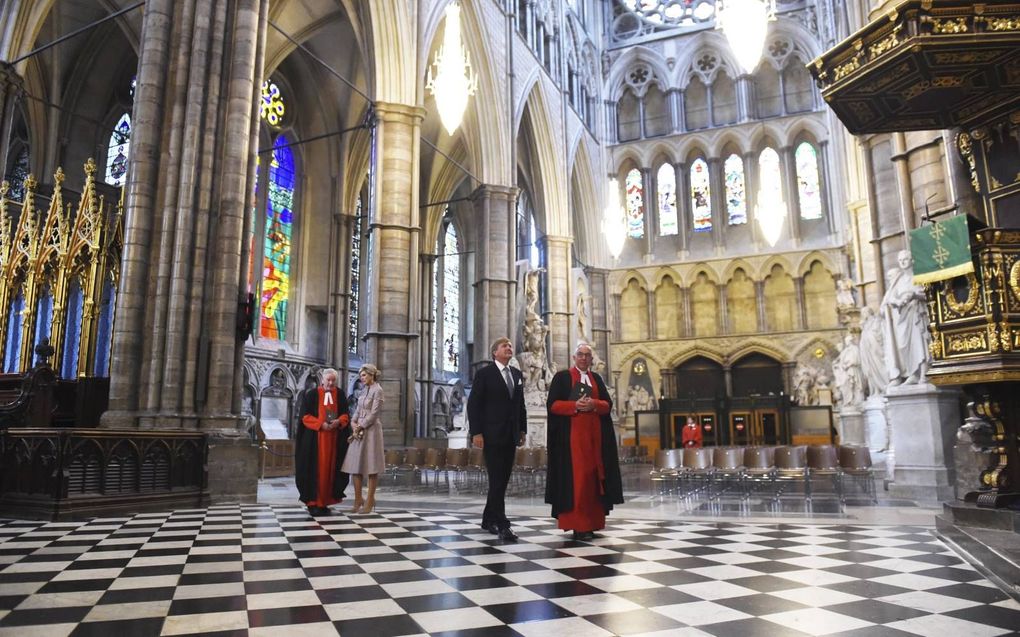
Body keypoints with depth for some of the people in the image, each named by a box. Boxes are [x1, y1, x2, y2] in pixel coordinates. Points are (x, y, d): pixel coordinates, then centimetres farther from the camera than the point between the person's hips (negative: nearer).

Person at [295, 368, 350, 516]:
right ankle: (313, 503, 1)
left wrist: (339, 421, -12)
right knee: (315, 469, -5)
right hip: (315, 438, -3)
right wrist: (321, 424, -18)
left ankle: (325, 502, 11)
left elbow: (345, 414, 9)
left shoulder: (340, 395, 9)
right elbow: (305, 416, -5)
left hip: (334, 439, 3)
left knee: (330, 469, 3)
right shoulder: (311, 394, 0)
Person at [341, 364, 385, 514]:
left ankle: (370, 500, 6)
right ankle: (358, 499, 15)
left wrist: (360, 426, -12)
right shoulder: (364, 390, 14)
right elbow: (358, 410, 17)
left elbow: (374, 413, -14)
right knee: (355, 465, 6)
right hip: (359, 430, 8)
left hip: (371, 430, -8)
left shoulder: (377, 390, -9)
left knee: (371, 467, -1)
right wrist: (353, 422, 0)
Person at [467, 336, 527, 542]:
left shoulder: (517, 374, 14)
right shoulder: (484, 373, -3)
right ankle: (502, 525, -8)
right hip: (492, 435, -6)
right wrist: (476, 432, -14)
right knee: (497, 480, -9)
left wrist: (522, 429, 12)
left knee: (503, 480, 10)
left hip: (511, 436, 6)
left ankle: (488, 519, 22)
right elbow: (473, 404, -7)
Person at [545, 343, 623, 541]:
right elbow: (552, 404, -4)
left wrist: (594, 404, -11)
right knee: (575, 477, -9)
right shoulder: (562, 377, 4)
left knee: (592, 476, 3)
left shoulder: (597, 379, 17)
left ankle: (591, 521, 10)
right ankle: (577, 524, -7)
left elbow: (608, 404, 10)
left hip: (594, 435, 5)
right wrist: (575, 405, -17)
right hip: (571, 434, -4)